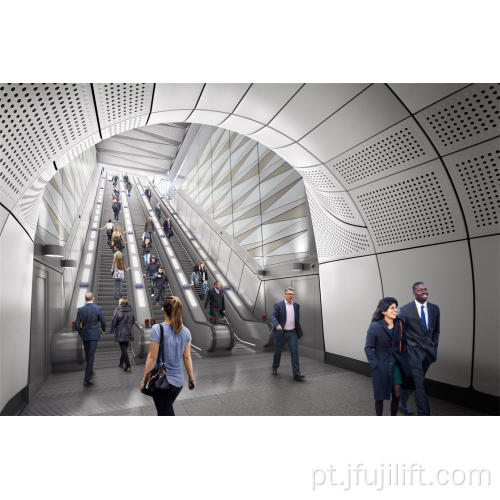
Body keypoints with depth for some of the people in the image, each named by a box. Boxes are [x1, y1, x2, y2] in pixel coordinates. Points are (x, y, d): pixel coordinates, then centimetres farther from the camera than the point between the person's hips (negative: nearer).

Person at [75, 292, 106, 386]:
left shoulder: (80, 309, -5)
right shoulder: (98, 308, -11)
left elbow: (77, 324, -3)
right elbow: (103, 321, -5)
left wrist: (80, 333, 16)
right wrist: (103, 330, 15)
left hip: (84, 335, 3)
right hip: (94, 335, -3)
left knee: (88, 355, 20)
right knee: (91, 356, -1)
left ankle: (90, 371, 38)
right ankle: (86, 379, -4)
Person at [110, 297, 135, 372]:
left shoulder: (117, 311, -13)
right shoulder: (131, 310, 0)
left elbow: (113, 322, -8)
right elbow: (133, 321, 9)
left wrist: (111, 330, 8)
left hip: (120, 333, -4)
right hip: (128, 333, 4)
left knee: (123, 349, 0)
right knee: (124, 348, 16)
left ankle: (127, 365, -4)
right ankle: (121, 363, 28)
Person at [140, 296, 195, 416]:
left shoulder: (158, 329, -18)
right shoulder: (186, 332, -4)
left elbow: (152, 357, -15)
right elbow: (187, 357, 0)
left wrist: (144, 379, -4)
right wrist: (191, 378, 10)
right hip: (178, 381, 5)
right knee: (166, 409, 28)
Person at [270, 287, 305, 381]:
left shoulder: (296, 305, 5)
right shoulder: (278, 305, -7)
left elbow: (297, 319, 14)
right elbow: (274, 316, -12)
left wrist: (298, 330, 16)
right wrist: (277, 325, -30)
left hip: (292, 333, 3)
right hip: (281, 332, -2)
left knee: (294, 352, -5)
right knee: (277, 352, 11)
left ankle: (296, 374, 0)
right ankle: (275, 368, 36)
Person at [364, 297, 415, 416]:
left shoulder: (399, 324, -3)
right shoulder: (374, 327, -16)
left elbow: (403, 343, 8)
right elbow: (368, 348, -11)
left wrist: (405, 360, 3)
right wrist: (375, 365, -14)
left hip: (396, 363, 4)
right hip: (381, 365, -4)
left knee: (397, 394, 7)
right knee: (380, 396, 8)